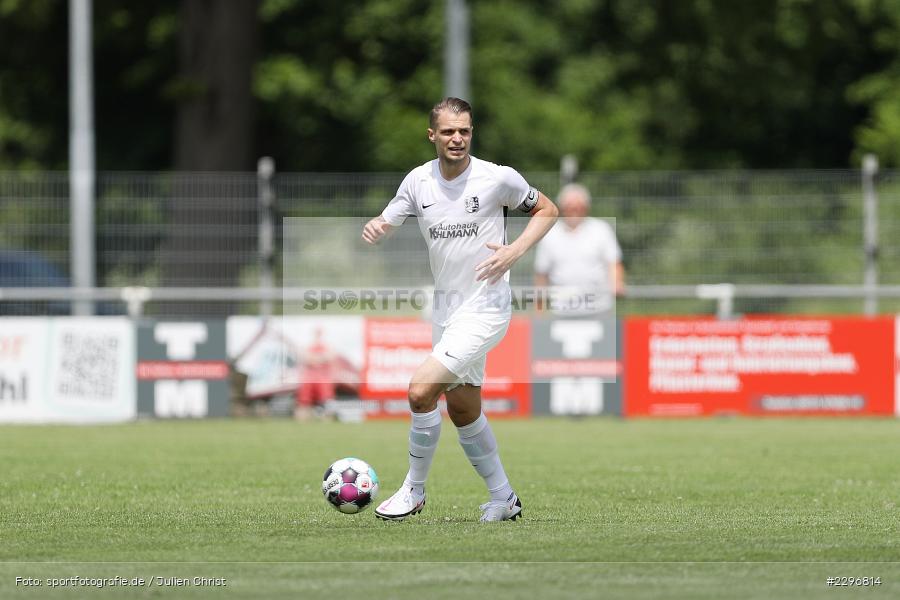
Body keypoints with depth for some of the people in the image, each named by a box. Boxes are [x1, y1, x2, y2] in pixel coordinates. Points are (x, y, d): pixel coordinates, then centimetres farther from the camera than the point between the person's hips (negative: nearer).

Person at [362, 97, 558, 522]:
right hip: (445, 308, 6)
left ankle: (414, 491, -2)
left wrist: (516, 250, -15)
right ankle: (503, 499, 29)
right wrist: (373, 229, -19)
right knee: (462, 409, 14)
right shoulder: (418, 181, 1)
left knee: (421, 390, -18)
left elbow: (546, 209, 2)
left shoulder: (497, 178, -12)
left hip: (484, 307, -6)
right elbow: (386, 224, 7)